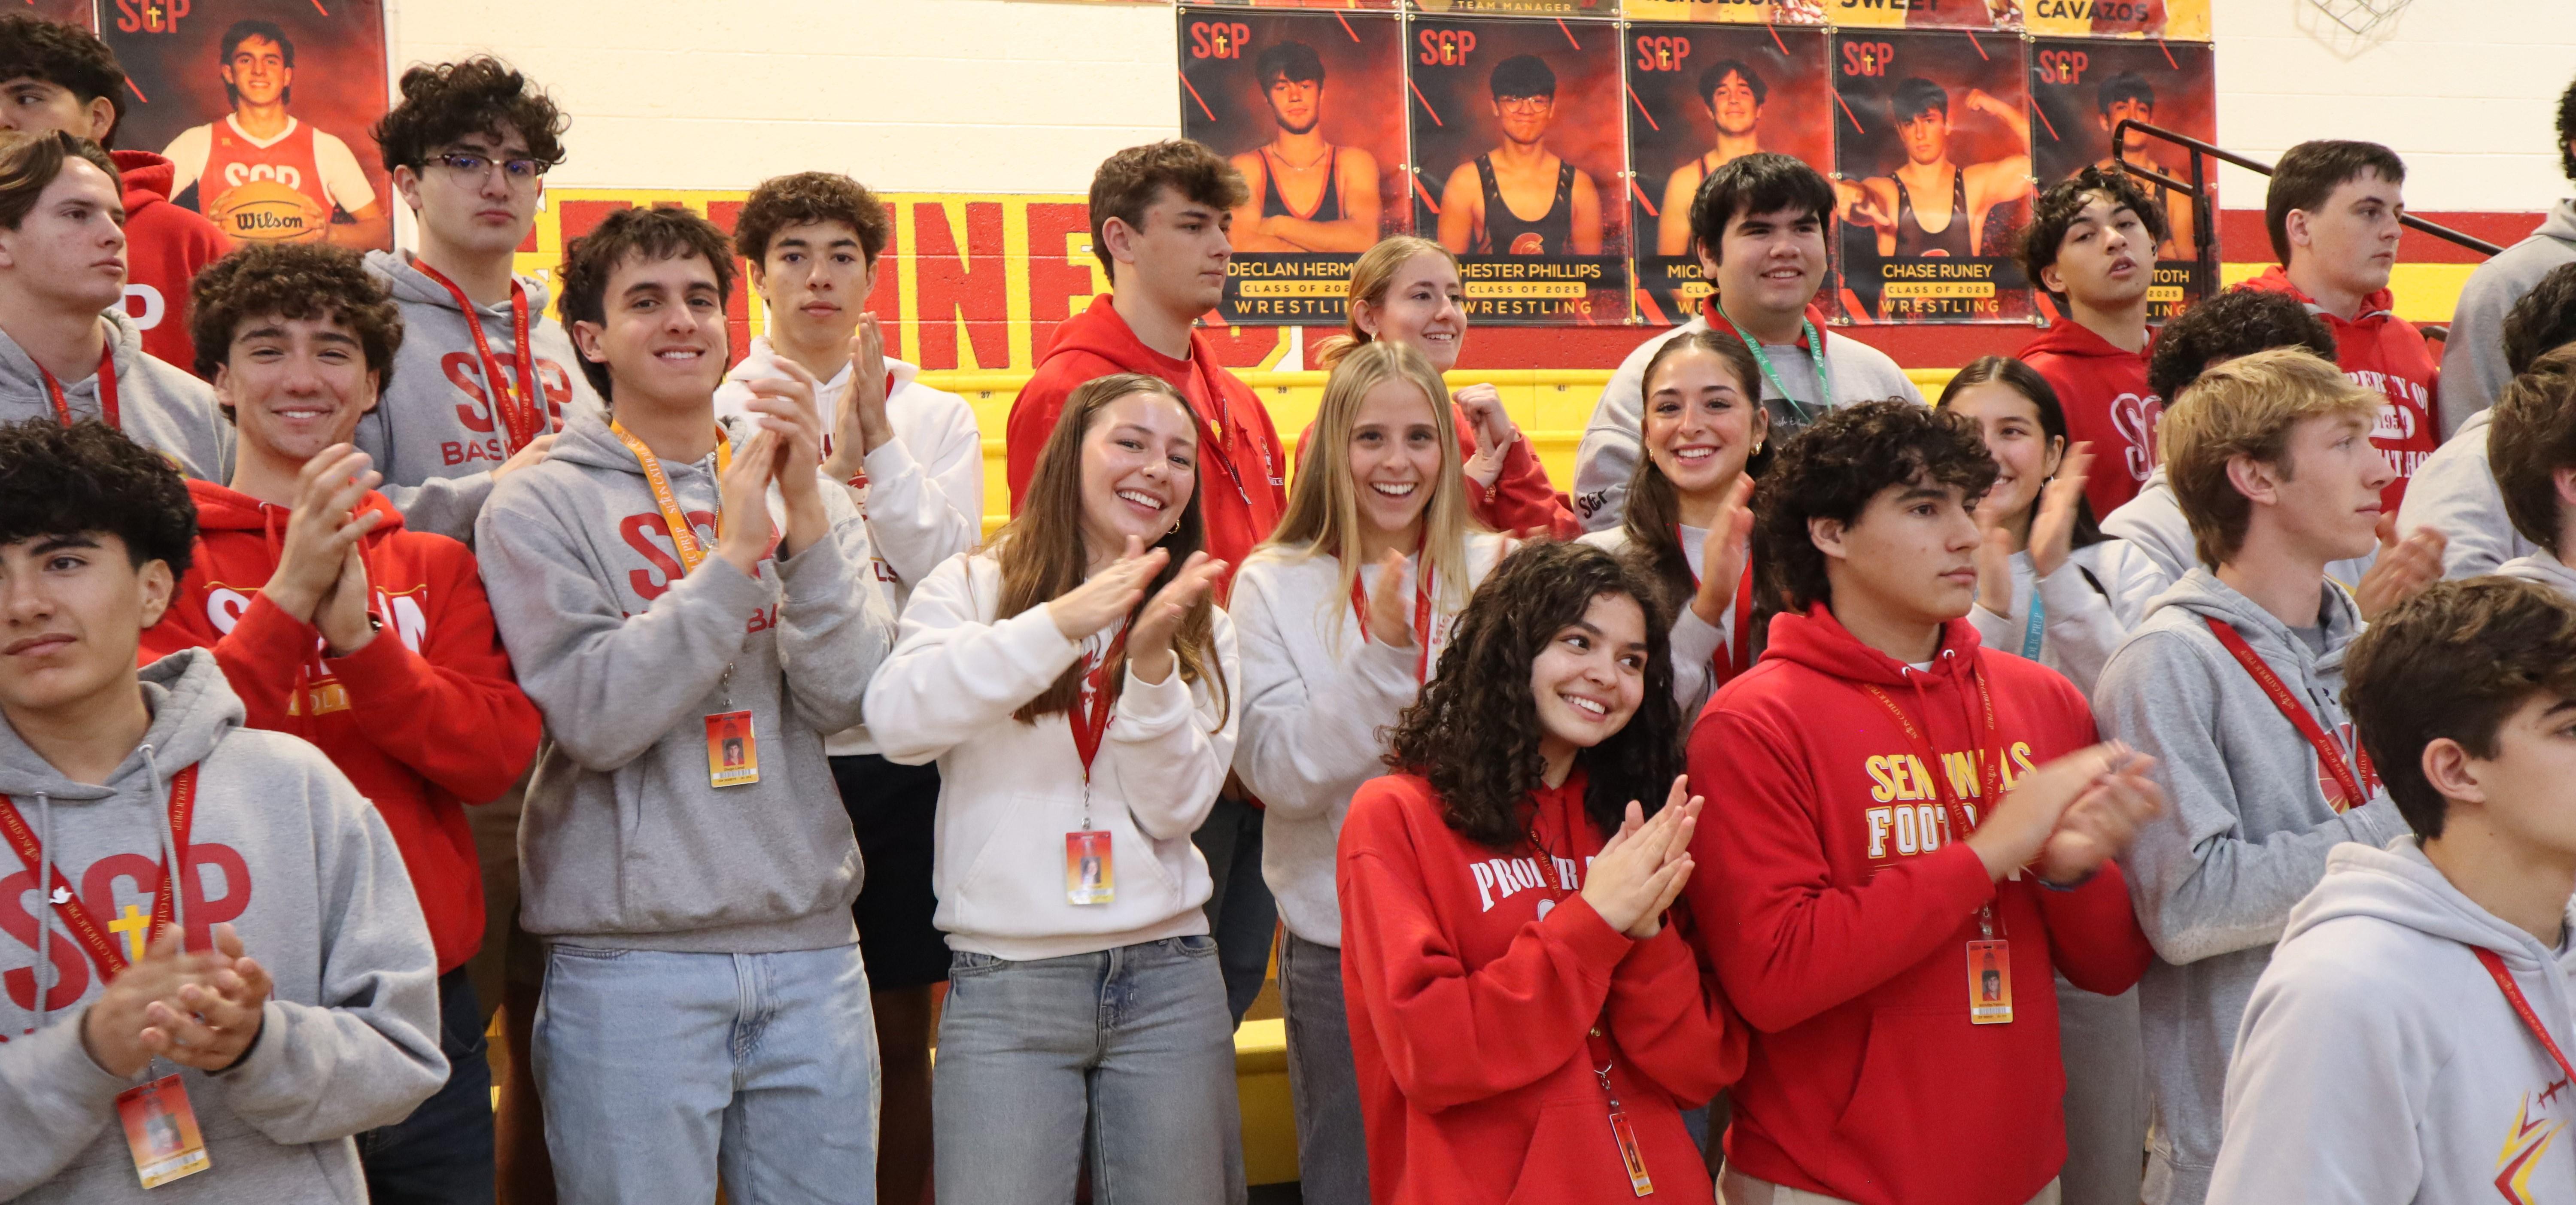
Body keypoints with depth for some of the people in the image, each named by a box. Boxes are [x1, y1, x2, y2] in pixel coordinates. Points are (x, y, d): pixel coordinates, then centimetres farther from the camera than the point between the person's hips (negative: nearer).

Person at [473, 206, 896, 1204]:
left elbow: (841, 699, -3)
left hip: (811, 946, 3)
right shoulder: (541, 505, 0)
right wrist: (732, 557, -14)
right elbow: (597, 717, -13)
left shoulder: (811, 494, 10)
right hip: (628, 960, -3)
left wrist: (805, 514, -13)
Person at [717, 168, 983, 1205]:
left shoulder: (935, 417, 9)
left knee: (900, 1030, 9)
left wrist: (880, 441, -12)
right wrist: (832, 463, -16)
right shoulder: (713, 414, 2)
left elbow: (949, 569, -5)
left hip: (902, 750, 2)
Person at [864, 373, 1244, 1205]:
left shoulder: (1200, 626, 11)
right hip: (1004, 984, -3)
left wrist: (1152, 662, -16)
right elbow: (896, 722, -17)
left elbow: (1176, 809, -1)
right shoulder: (975, 587, 2)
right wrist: (1060, 623, -25)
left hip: (1168, 977, 3)